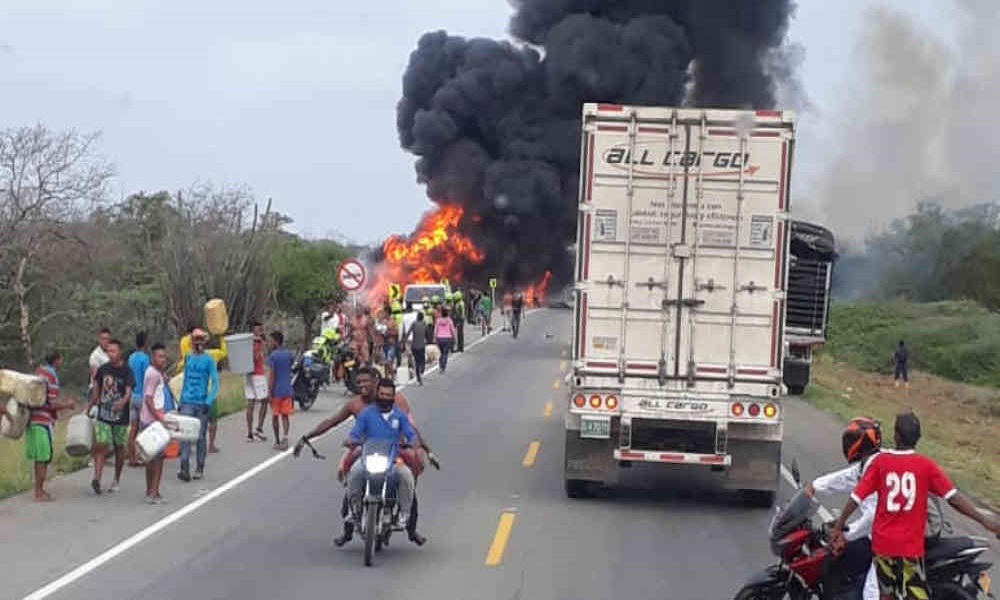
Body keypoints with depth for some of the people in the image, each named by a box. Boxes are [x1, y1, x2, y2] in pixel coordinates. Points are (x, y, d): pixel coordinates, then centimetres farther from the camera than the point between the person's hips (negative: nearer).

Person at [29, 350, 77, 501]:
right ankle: (39, 493, 1)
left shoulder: (40, 371, 13)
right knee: (43, 458, -3)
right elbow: (53, 404, -18)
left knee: (40, 457, 16)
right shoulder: (52, 377, -15)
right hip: (43, 420, -9)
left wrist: (65, 402, 23)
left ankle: (39, 490, 23)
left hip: (33, 419, 9)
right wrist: (68, 405, -2)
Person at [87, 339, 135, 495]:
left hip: (120, 416, -1)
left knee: (119, 447, 10)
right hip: (103, 415, 2)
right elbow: (96, 389, 15)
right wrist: (89, 407, 19)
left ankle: (116, 481, 24)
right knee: (101, 446, -11)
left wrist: (123, 402, -37)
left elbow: (129, 392, -17)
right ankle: (97, 478, -20)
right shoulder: (103, 369, 3)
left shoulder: (126, 371, -6)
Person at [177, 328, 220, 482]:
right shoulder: (188, 358, 8)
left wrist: (209, 402, -18)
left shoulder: (208, 360, -5)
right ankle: (185, 469, -15)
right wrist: (181, 401, 16)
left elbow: (215, 383, -8)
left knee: (201, 437, 7)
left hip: (202, 404, -3)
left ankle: (199, 469, 19)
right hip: (187, 403, 3)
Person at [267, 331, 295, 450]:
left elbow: (271, 375, -15)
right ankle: (285, 436, -16)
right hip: (287, 390, 4)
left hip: (276, 391, -4)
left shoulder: (273, 356, -13)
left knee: (275, 416, 9)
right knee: (285, 415, 8)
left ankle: (277, 441, 14)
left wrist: (270, 393, -13)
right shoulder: (289, 354, 3)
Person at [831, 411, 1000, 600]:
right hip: (911, 543, -2)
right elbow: (953, 497, -12)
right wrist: (985, 521, -9)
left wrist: (838, 527, 2)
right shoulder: (926, 465, -7)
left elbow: (856, 497, -6)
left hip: (883, 541, 2)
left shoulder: (880, 462, -5)